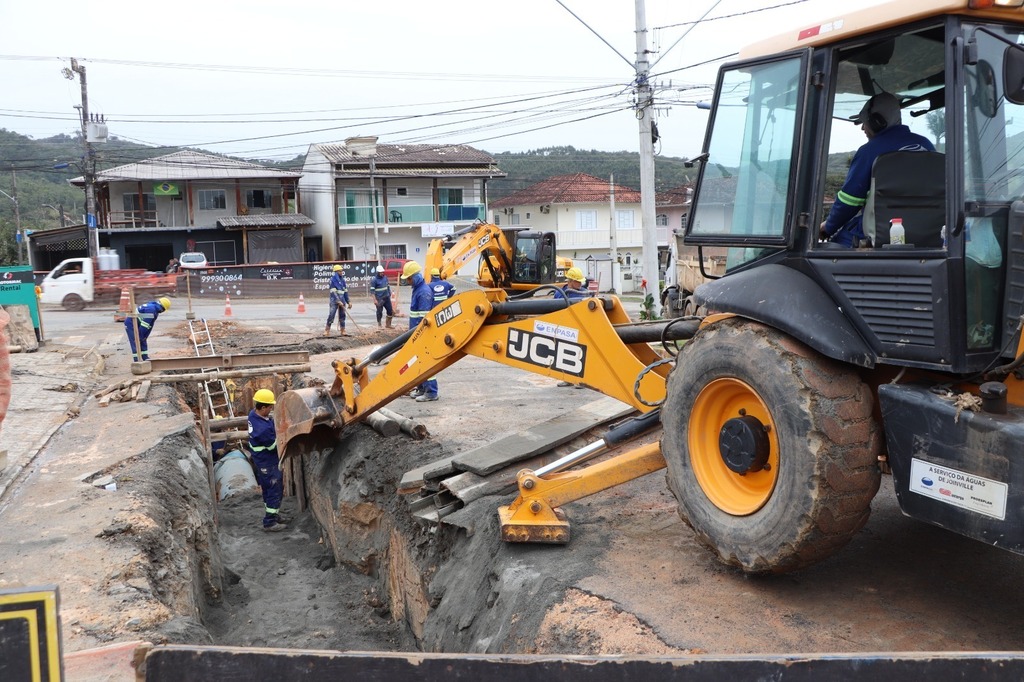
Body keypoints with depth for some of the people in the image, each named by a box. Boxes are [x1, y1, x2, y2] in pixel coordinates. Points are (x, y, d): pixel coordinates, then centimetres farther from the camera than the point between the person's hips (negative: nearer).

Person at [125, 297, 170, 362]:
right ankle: (137, 361, -8)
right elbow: (144, 325, -24)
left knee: (143, 342, 13)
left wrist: (145, 336, 7)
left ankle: (146, 359, 20)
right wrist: (140, 337, -17)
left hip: (136, 325, 11)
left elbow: (150, 325, 9)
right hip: (131, 325, -11)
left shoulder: (155, 309, 7)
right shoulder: (151, 310, -25)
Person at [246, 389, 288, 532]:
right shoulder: (263, 429, -34)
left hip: (261, 460, 9)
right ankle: (270, 523, 11)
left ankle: (273, 515, 38)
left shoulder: (253, 414, -7)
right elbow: (273, 445, -21)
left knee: (269, 489, 23)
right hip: (268, 463, -9)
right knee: (274, 491, 3)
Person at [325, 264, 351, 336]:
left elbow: (345, 291, 15)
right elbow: (333, 292, -15)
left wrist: (348, 301, 11)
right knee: (331, 315, -9)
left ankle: (343, 331, 10)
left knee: (342, 315, 6)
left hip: (342, 299, 6)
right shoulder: (333, 279, -8)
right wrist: (338, 301, -21)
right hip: (334, 299, -6)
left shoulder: (342, 279, 12)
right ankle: (327, 331, -2)